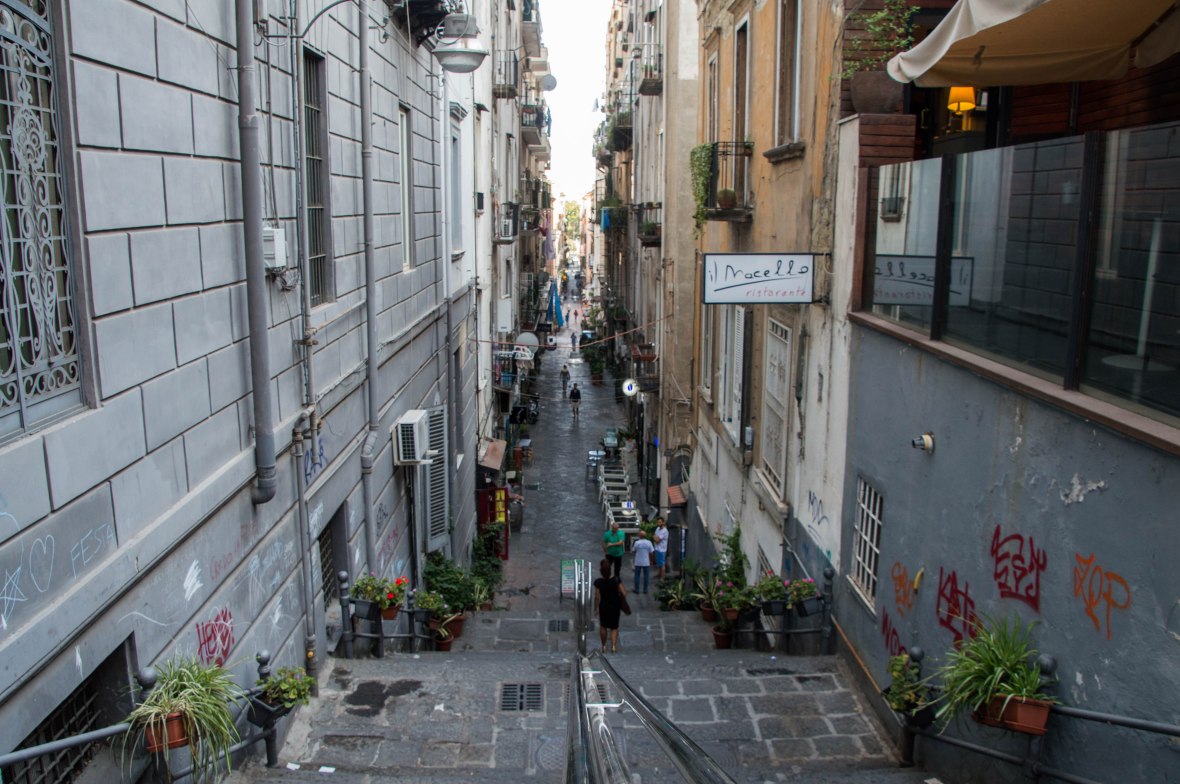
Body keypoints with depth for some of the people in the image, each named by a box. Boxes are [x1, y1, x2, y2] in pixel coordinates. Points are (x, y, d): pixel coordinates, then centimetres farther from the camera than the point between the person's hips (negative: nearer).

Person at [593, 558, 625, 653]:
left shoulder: (598, 582, -19)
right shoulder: (616, 579, -18)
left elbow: (597, 597, -13)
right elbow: (624, 593, -17)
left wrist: (595, 609, 1)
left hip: (603, 607, 0)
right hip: (615, 606, 0)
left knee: (603, 626, 22)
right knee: (614, 627, 18)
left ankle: (604, 646, 31)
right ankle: (614, 646, 4)